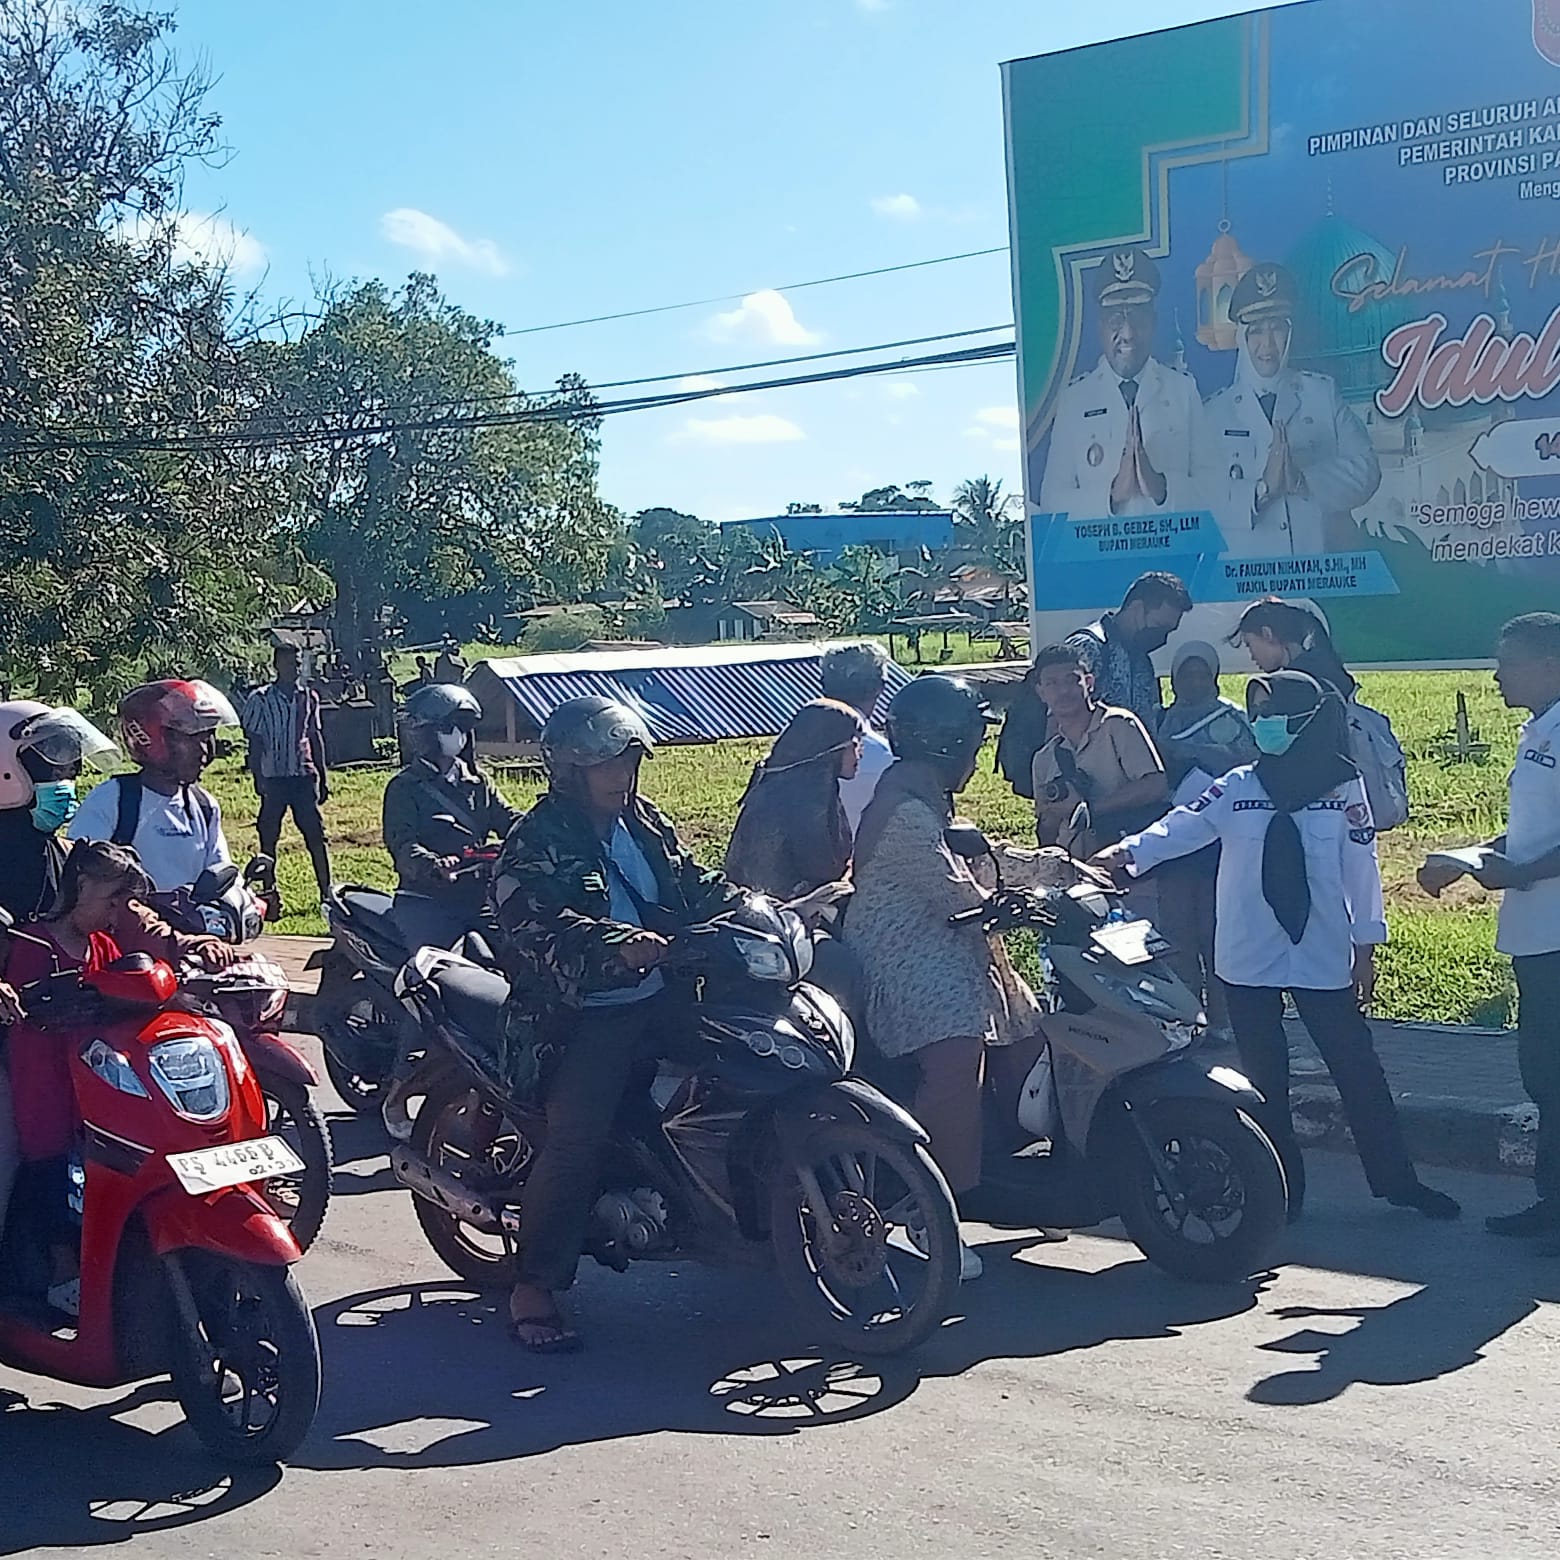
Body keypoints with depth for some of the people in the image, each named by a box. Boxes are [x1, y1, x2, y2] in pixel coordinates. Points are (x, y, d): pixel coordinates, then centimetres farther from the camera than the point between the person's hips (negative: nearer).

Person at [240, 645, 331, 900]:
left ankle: (326, 891, 4)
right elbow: (254, 742, -3)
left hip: (304, 774, 3)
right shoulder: (260, 699, -3)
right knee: (268, 835, 3)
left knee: (316, 833, 0)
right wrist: (258, 780, -9)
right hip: (273, 776, -3)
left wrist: (323, 777, 11)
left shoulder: (308, 697, 8)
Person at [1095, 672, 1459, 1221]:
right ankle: (1281, 1190, 18)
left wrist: (1366, 946, 1)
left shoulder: (1343, 787, 0)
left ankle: (1396, 1179, 16)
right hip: (1249, 960, 1)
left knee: (1357, 1069, 4)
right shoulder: (1236, 788, 2)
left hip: (1324, 957, -1)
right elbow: (1180, 828, -8)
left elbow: (1361, 868, 1)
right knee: (1264, 1077, 8)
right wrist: (1128, 852, -25)